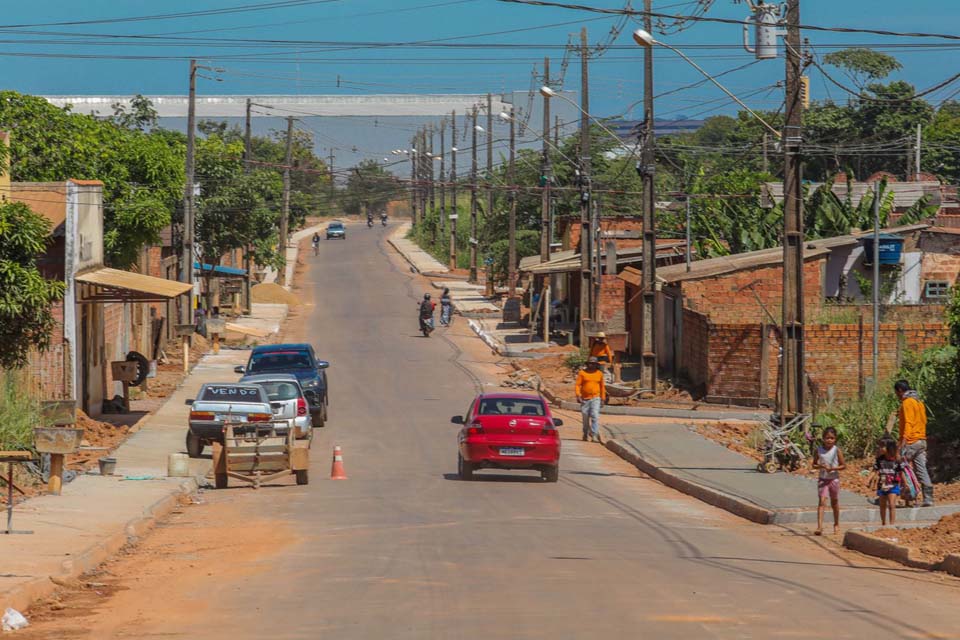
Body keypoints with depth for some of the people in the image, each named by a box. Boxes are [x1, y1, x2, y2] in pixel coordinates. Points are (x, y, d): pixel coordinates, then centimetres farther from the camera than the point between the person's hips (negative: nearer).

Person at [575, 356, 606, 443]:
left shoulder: (599, 373, 6)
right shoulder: (582, 373, 0)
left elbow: (602, 386, 14)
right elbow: (577, 385, -3)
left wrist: (603, 398, 12)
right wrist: (578, 395, -16)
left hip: (596, 398, 0)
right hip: (585, 399, 0)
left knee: (595, 416, -16)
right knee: (586, 418, 9)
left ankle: (594, 435, -19)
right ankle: (585, 434, 28)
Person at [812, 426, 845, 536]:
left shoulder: (837, 450, -6)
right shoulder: (819, 450, -3)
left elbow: (843, 466, -2)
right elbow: (814, 464, 6)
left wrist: (833, 468, -19)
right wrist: (821, 466, -16)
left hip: (834, 479, 0)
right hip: (823, 479, 0)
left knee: (834, 502, 15)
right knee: (822, 501, -13)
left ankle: (836, 525, 33)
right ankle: (819, 527, -21)